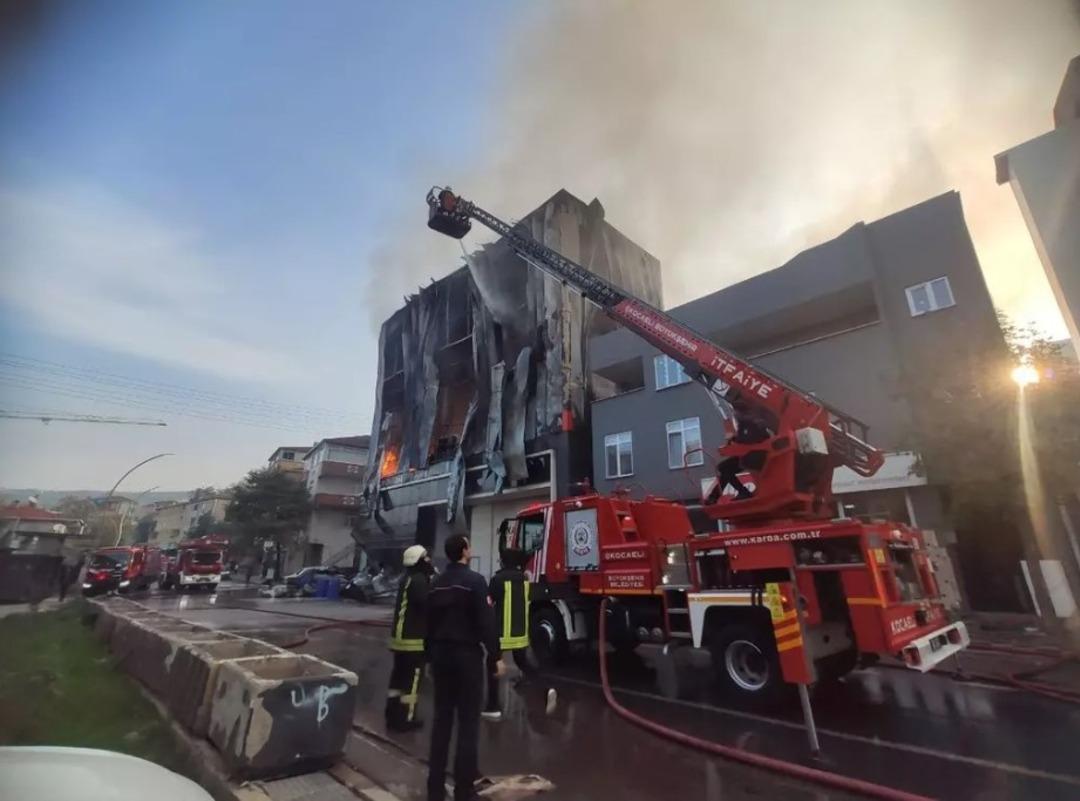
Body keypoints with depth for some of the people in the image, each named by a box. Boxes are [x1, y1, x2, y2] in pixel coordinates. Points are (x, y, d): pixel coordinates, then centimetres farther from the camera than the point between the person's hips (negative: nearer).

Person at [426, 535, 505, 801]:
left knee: (442, 718, 15)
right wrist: (497, 655, -11)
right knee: (468, 721, 3)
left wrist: (431, 655, 21)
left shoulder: (436, 583, 7)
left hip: (441, 655, 7)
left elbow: (429, 623, 12)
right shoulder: (475, 580, -14)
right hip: (467, 655, -6)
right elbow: (485, 622, -18)